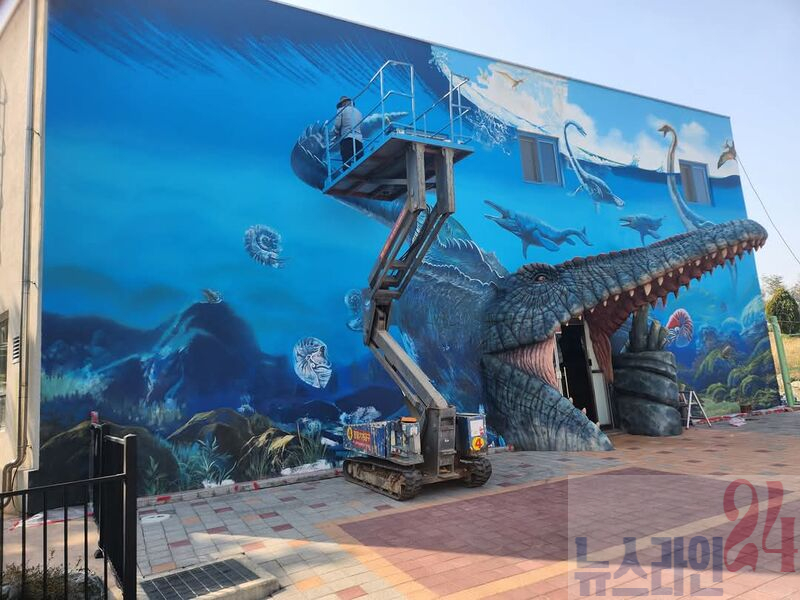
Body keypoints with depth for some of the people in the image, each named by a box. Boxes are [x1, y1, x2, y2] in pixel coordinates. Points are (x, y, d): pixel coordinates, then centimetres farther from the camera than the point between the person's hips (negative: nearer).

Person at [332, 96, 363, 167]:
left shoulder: (342, 110, 11)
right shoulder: (358, 112, 26)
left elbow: (337, 125, 3)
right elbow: (361, 127, 20)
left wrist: (335, 135, 19)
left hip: (347, 139, -5)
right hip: (359, 139, 5)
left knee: (346, 163, -15)